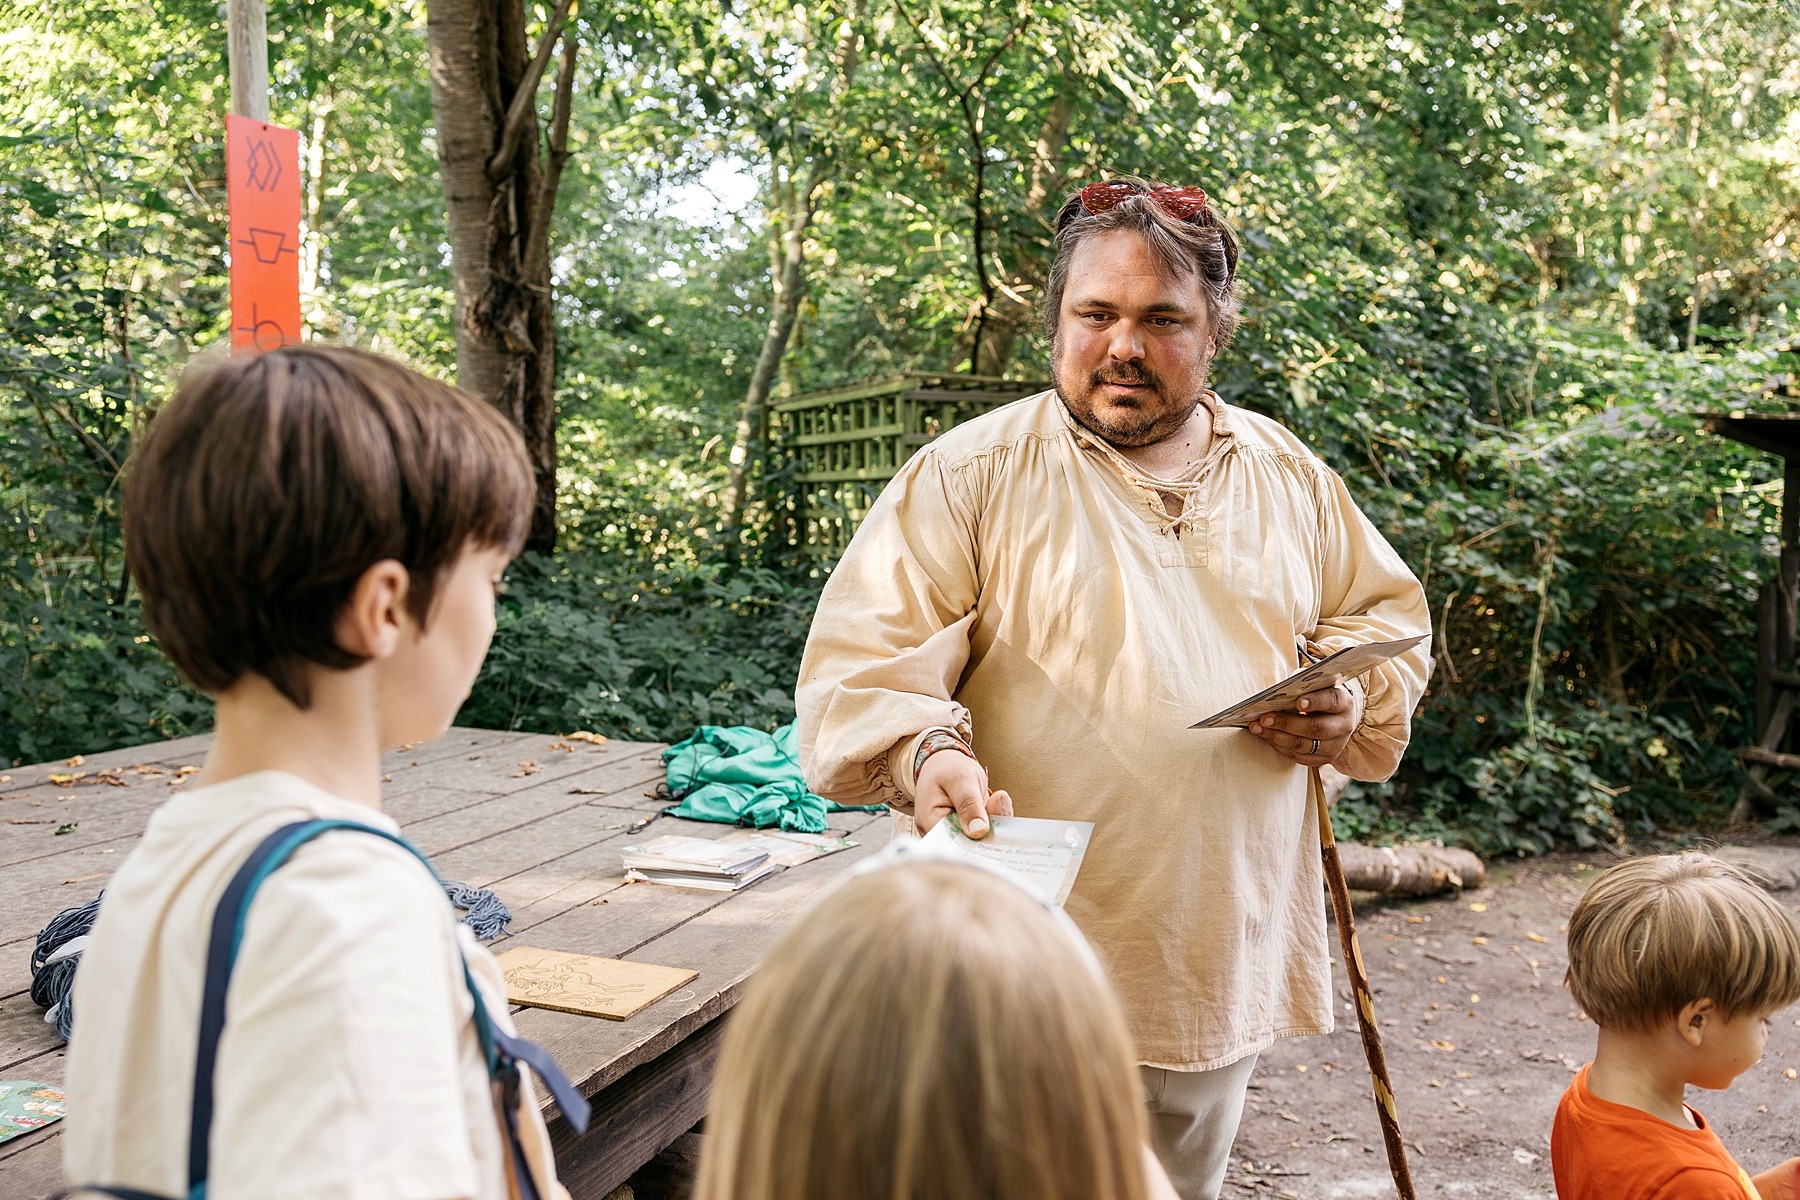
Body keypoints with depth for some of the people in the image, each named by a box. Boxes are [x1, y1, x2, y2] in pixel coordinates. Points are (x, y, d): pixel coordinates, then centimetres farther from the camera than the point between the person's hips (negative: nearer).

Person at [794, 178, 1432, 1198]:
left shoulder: (1290, 476, 9)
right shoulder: (970, 474, -7)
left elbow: (1389, 613, 19)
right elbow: (863, 662, -12)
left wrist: (1354, 703, -2)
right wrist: (925, 749, -32)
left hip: (1223, 961, 5)